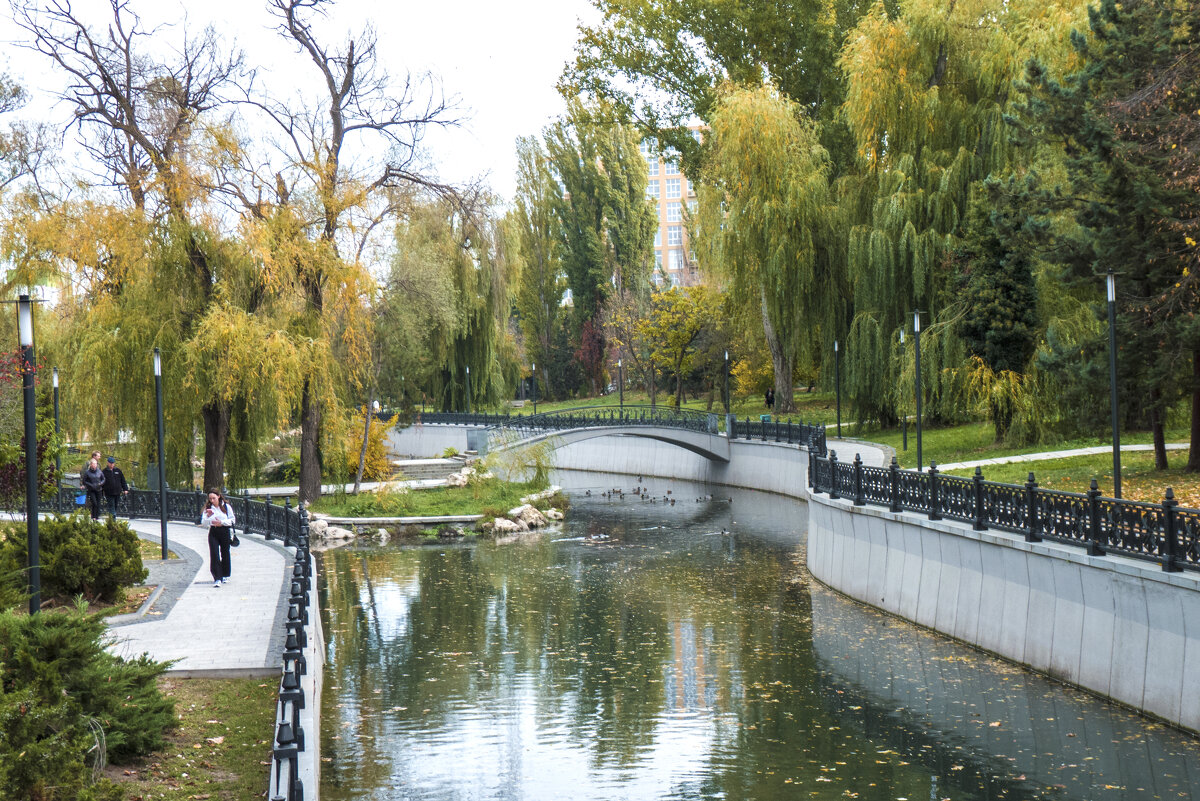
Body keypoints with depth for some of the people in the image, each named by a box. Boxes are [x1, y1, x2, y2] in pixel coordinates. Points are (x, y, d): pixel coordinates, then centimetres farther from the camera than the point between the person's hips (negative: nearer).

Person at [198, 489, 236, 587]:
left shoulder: (226, 506, 0)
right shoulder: (208, 508, 4)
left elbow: (232, 520, 1)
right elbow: (203, 523, 0)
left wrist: (221, 522, -13)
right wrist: (208, 517, -20)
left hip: (225, 532, 0)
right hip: (213, 533, 0)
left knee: (225, 553, 11)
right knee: (214, 555, -11)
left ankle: (225, 575, 31)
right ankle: (217, 579, -14)